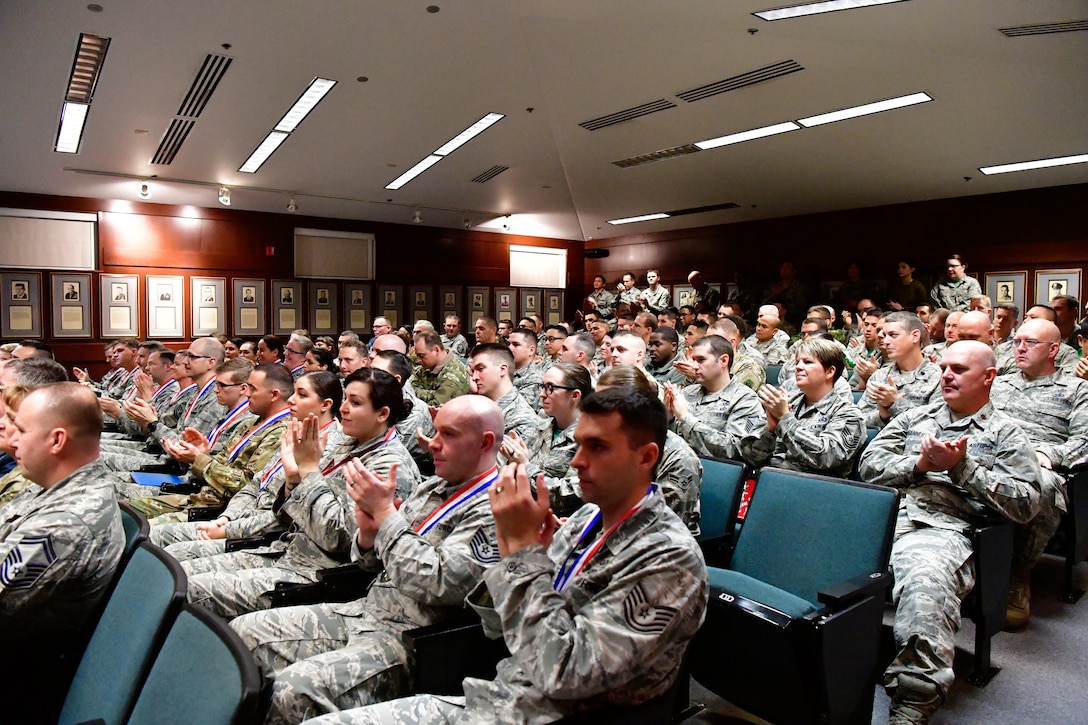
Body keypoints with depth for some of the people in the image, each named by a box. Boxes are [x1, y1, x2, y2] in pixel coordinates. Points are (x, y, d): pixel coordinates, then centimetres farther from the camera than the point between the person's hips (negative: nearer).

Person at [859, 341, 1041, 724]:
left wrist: (962, 466, -4)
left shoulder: (1005, 433, 17)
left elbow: (1025, 504, 4)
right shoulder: (915, 417, 28)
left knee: (926, 583, -38)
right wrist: (919, 464, 0)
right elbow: (869, 464, 17)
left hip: (944, 529, -4)